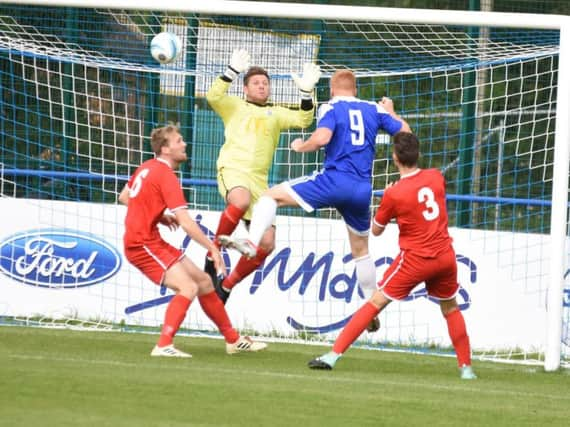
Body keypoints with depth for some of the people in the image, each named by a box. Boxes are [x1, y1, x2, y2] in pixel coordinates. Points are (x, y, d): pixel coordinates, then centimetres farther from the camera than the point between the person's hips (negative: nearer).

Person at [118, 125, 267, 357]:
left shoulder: (148, 167, 10)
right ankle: (163, 346, -25)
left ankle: (233, 340, 19)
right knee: (188, 287, -23)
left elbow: (124, 197, 25)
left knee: (204, 281, 11)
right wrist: (213, 249, -21)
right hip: (143, 244, -10)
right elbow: (185, 222, -25)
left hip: (152, 241, 10)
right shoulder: (166, 176, -19)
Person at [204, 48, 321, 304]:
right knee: (241, 202, -41)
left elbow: (303, 120, 11)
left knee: (266, 244, -4)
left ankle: (227, 285, 14)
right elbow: (213, 96, -3)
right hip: (233, 168, -5)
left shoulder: (276, 114, 24)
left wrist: (306, 93, -2)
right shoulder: (235, 107, 15)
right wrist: (233, 71, -11)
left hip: (259, 179, 5)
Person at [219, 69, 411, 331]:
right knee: (361, 249, 22)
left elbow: (321, 138, -17)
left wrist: (301, 146, 3)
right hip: (363, 190, 5)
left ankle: (251, 243, -24)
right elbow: (404, 132, 18)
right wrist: (391, 113, 37)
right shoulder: (374, 110, 13)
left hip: (335, 179, -5)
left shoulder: (331, 108, 1)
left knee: (271, 196, 1)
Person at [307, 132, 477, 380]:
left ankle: (334, 354, -7)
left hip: (415, 259, -4)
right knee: (451, 308, 24)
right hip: (445, 256, 4)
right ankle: (466, 367, 24)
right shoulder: (436, 177, -1)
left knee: (375, 303, -2)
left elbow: (376, 230, 3)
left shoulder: (393, 194, -12)